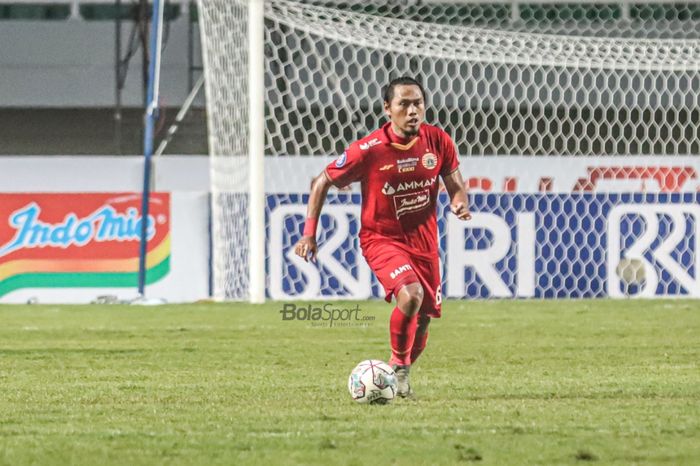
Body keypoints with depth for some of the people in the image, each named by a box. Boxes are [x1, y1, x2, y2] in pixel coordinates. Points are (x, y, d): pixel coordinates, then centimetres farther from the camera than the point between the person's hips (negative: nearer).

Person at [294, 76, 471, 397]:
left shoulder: (438, 141, -9)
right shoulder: (368, 150, -19)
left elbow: (455, 186, 5)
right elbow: (322, 182, -7)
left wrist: (459, 204, -20)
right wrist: (309, 233, -12)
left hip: (423, 238, 5)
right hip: (382, 238, -5)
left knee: (424, 316, 10)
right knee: (410, 295, -29)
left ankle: (401, 374, 36)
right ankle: (398, 367, -7)